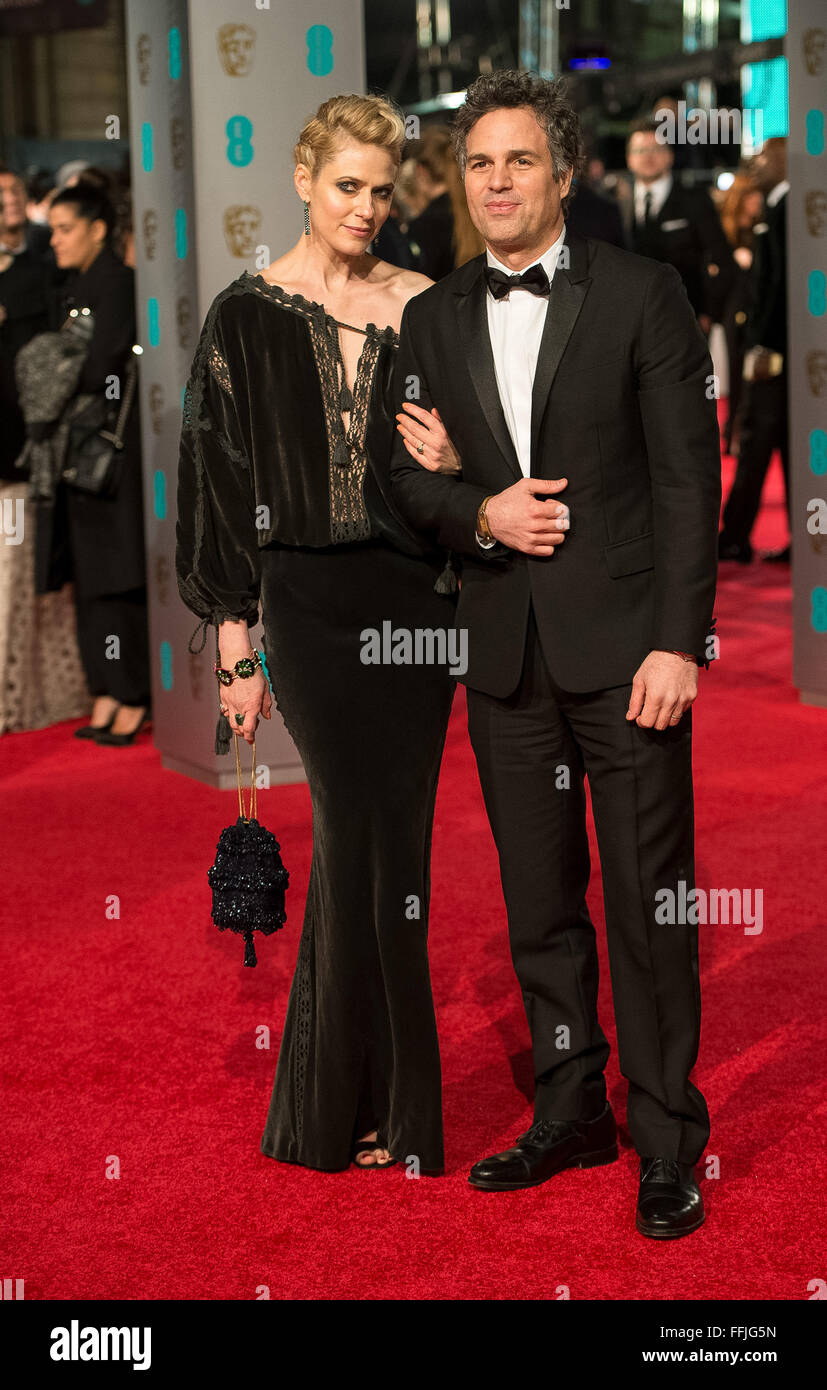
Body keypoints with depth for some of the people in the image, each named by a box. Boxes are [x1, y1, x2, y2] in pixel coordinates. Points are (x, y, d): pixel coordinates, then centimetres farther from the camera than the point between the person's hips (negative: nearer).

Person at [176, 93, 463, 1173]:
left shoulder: (424, 307, 7)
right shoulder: (247, 316, 1)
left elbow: (468, 451, 14)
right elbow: (221, 483, 1)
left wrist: (451, 462, -11)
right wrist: (236, 643, -4)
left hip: (415, 598, 3)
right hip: (310, 605, -2)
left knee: (373, 841, 6)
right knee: (371, 841, -6)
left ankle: (335, 1102, 23)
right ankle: (376, 1110, 10)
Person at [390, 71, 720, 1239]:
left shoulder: (642, 295, -2)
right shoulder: (433, 319, 11)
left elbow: (687, 477, -6)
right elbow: (409, 474, 14)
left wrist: (677, 641, -13)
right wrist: (479, 514, -8)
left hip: (624, 644, -4)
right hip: (505, 651, 4)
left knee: (649, 901, 0)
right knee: (538, 903, 11)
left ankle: (668, 1137, 12)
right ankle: (571, 1111, 25)